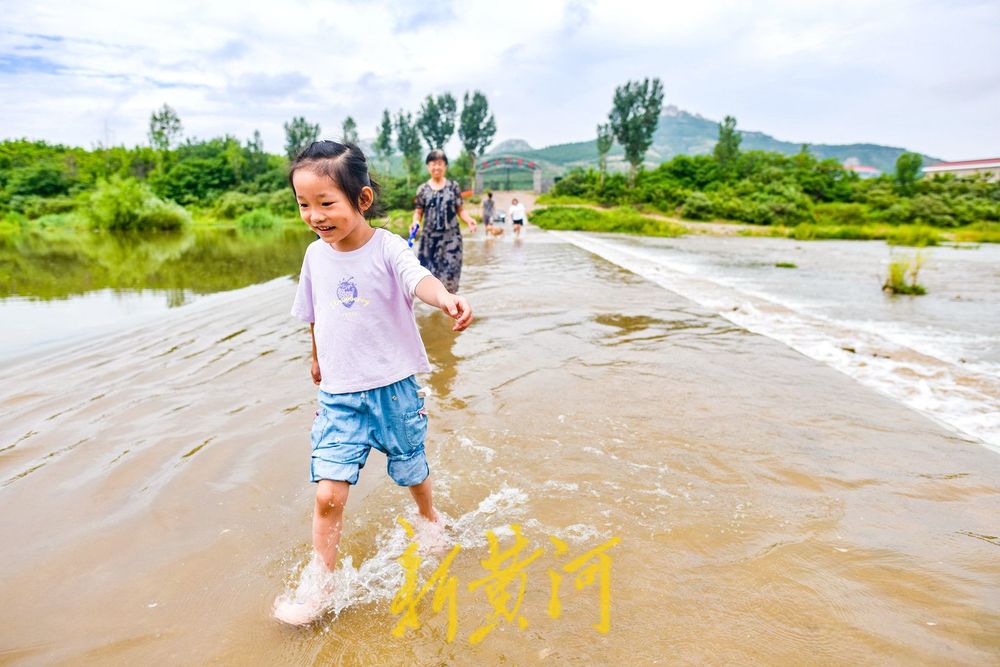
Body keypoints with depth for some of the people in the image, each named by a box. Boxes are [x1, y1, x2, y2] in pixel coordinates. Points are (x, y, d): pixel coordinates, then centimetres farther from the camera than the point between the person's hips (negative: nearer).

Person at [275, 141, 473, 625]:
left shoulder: (387, 247, -14)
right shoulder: (316, 255, 0)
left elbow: (418, 278, -36)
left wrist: (445, 297, -57)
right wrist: (317, 358, 29)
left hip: (393, 388, -2)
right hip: (338, 395, 3)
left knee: (412, 472, 19)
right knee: (328, 494, -5)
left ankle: (430, 519, 51)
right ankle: (318, 584, 14)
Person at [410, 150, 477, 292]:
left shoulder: (453, 186, 4)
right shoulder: (423, 189, 6)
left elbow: (460, 210, 5)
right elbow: (418, 212, 8)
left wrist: (469, 220, -13)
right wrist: (415, 222, -12)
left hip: (451, 237, -1)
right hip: (429, 238, 1)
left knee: (450, 273, -3)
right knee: (430, 271, 0)